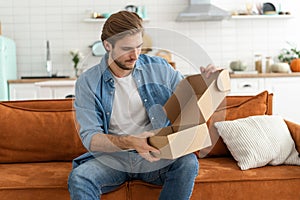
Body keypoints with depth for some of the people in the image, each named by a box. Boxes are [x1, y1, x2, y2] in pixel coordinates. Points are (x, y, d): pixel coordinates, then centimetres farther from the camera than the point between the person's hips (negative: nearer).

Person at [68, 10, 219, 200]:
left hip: (155, 155, 2)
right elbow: (90, 138, -11)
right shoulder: (88, 82, -4)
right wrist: (130, 142, -29)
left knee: (188, 163, -27)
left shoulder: (159, 68, 3)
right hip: (111, 157, -2)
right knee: (78, 178, -30)